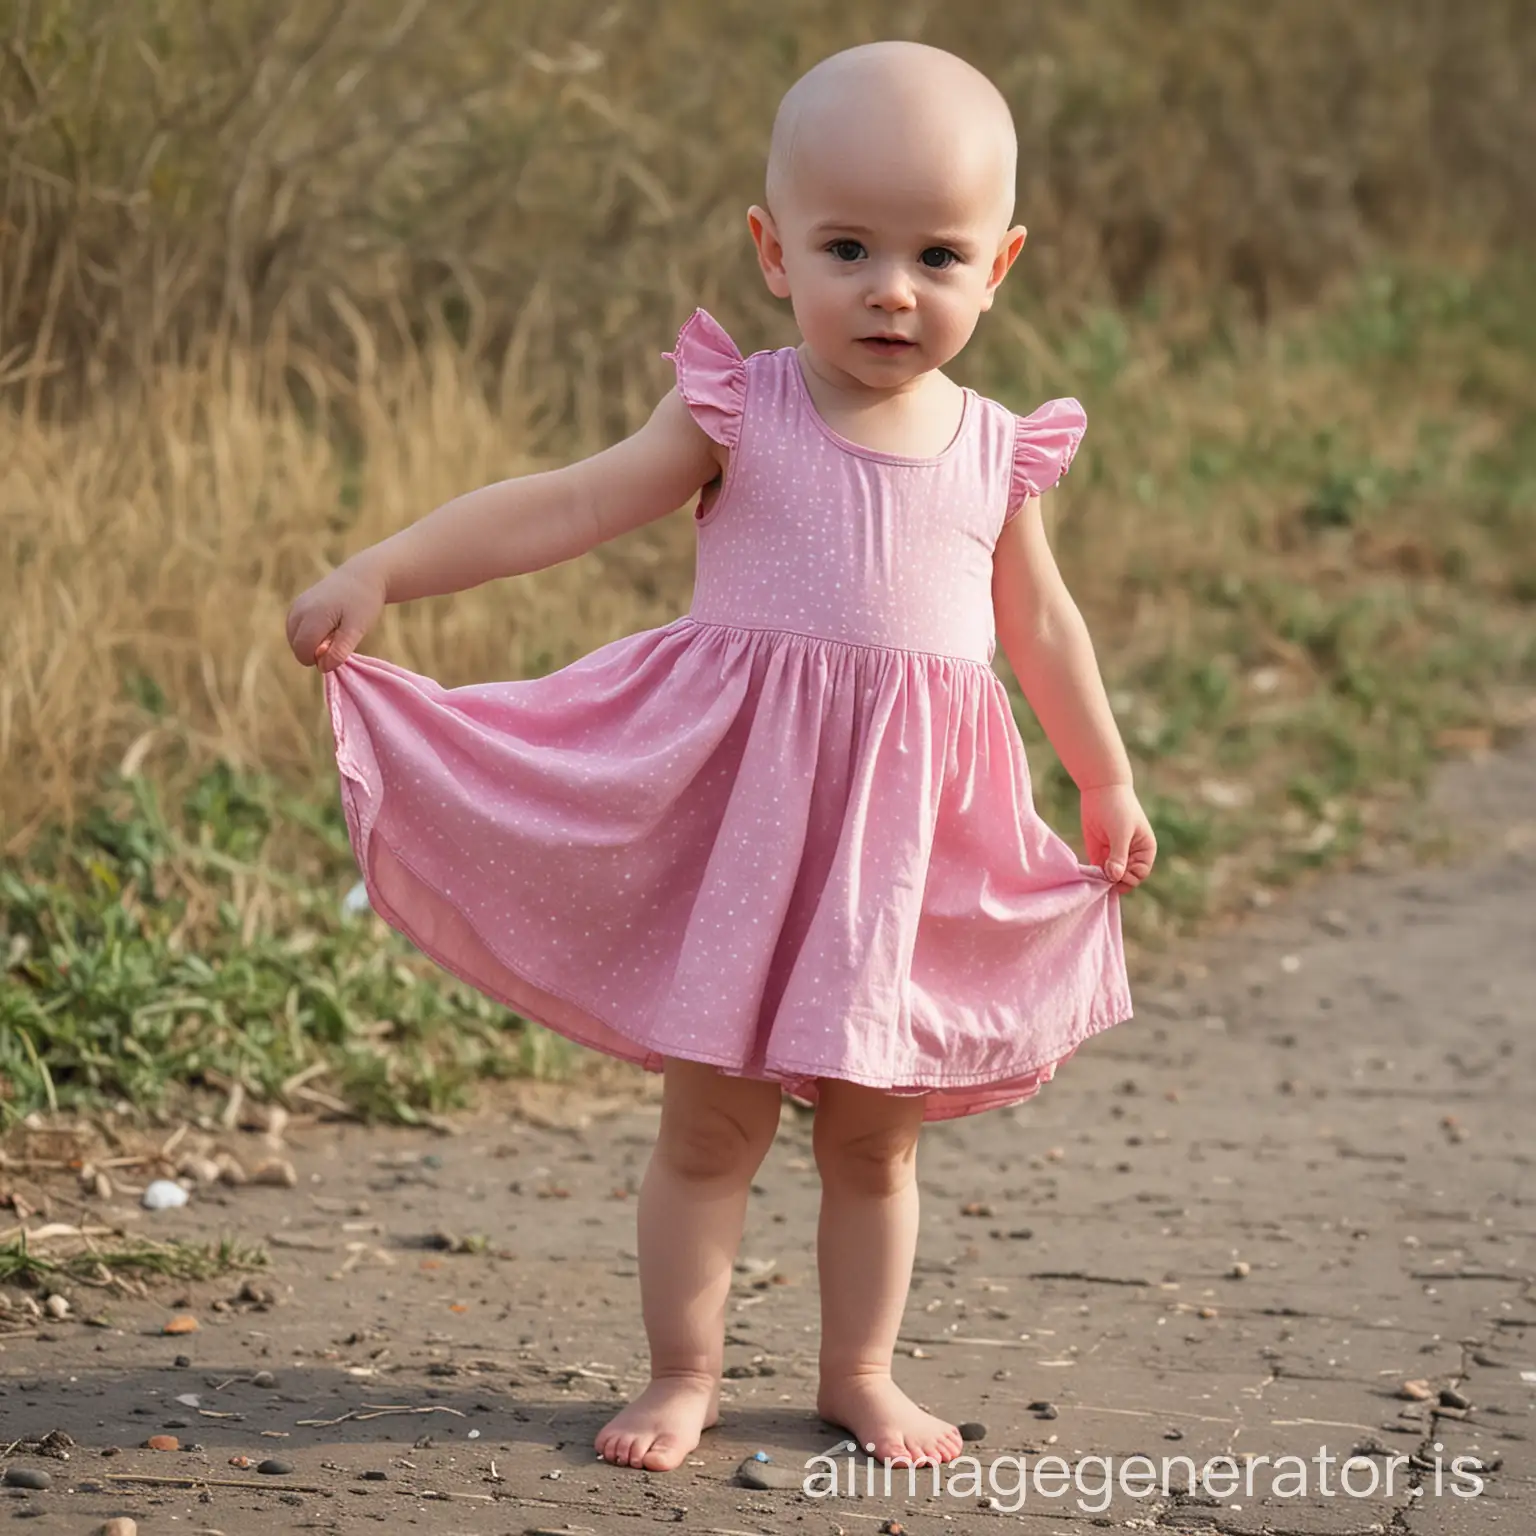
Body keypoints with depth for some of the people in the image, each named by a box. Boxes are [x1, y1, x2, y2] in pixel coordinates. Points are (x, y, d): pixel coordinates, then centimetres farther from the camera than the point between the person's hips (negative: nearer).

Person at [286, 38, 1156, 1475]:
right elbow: (567, 506, -9)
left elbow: (1041, 624, 17)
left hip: (912, 842, 2)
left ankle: (860, 1371, 27)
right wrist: (380, 572, -17)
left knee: (874, 1133, 13)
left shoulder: (995, 455, 3)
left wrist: (1107, 785, 25)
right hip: (740, 810, -2)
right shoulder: (737, 414, -6)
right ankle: (683, 1375, 16)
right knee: (710, 1122, 5)